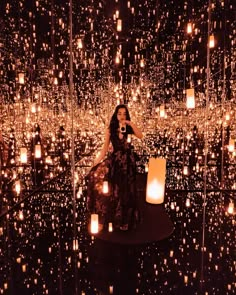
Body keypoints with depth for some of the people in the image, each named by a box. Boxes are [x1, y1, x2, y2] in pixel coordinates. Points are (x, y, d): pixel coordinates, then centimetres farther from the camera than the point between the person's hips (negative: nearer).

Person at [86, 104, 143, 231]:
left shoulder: (129, 128, 1)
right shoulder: (110, 130, -1)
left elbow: (140, 136, -15)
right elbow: (105, 148, 0)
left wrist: (131, 123, -17)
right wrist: (96, 162, -5)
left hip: (128, 161, 1)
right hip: (114, 160, 0)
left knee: (126, 191, 8)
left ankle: (125, 219, 31)